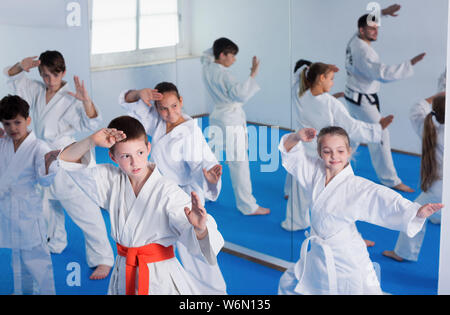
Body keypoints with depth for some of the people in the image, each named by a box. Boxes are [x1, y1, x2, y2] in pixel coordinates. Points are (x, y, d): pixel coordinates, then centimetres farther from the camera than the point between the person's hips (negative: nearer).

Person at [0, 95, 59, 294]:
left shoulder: (38, 147, -14)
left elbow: (45, 181, -17)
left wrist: (48, 163, -39)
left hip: (28, 211, -6)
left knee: (35, 254, -2)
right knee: (17, 255, 20)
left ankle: (46, 291, 10)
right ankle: (22, 290, 36)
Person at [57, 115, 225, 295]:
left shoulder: (168, 192, -17)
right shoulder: (112, 181, -1)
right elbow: (68, 159, 2)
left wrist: (200, 228, -50)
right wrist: (91, 141, -18)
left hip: (161, 280, -4)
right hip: (123, 279, 5)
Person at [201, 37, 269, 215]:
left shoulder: (207, 68, 2)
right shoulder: (223, 75, -22)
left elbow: (207, 55, 26)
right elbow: (241, 94, -36)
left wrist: (217, 47, 11)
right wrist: (253, 74, -33)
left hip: (217, 119, 9)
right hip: (231, 122, -9)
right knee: (239, 165, -3)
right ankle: (249, 207, 3)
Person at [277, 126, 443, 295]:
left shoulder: (358, 187, -21)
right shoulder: (315, 172, -5)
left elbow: (388, 200, -30)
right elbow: (290, 151, 5)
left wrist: (418, 211, -48)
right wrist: (297, 137, -18)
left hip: (346, 260, -6)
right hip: (317, 255, 6)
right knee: (288, 285, 23)